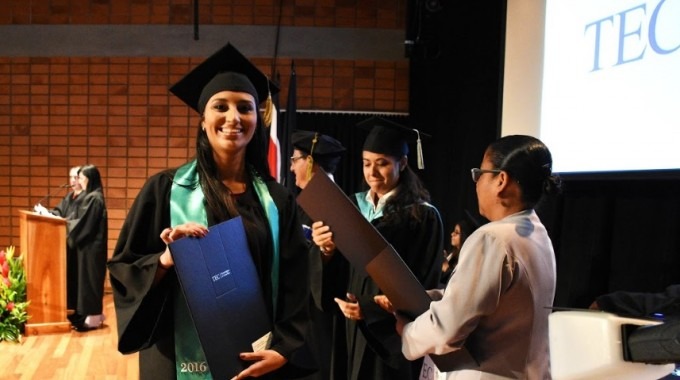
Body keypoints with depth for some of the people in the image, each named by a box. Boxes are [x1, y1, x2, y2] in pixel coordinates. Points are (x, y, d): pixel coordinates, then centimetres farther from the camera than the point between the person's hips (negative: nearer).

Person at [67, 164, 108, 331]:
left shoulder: (94, 198, -18)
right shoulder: (90, 196, 12)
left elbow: (84, 224, -20)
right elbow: (82, 220, 15)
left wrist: (65, 223, -9)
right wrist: (67, 221, 2)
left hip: (91, 246, -10)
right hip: (87, 244, 10)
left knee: (89, 278, -3)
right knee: (85, 278, 13)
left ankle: (93, 316, 4)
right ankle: (88, 313, 21)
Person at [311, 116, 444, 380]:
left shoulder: (423, 216, -9)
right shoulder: (353, 207, 5)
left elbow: (426, 287, -9)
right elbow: (335, 272, 5)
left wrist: (370, 309, -16)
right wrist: (327, 250, -16)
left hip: (394, 332, -4)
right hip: (352, 327, 4)